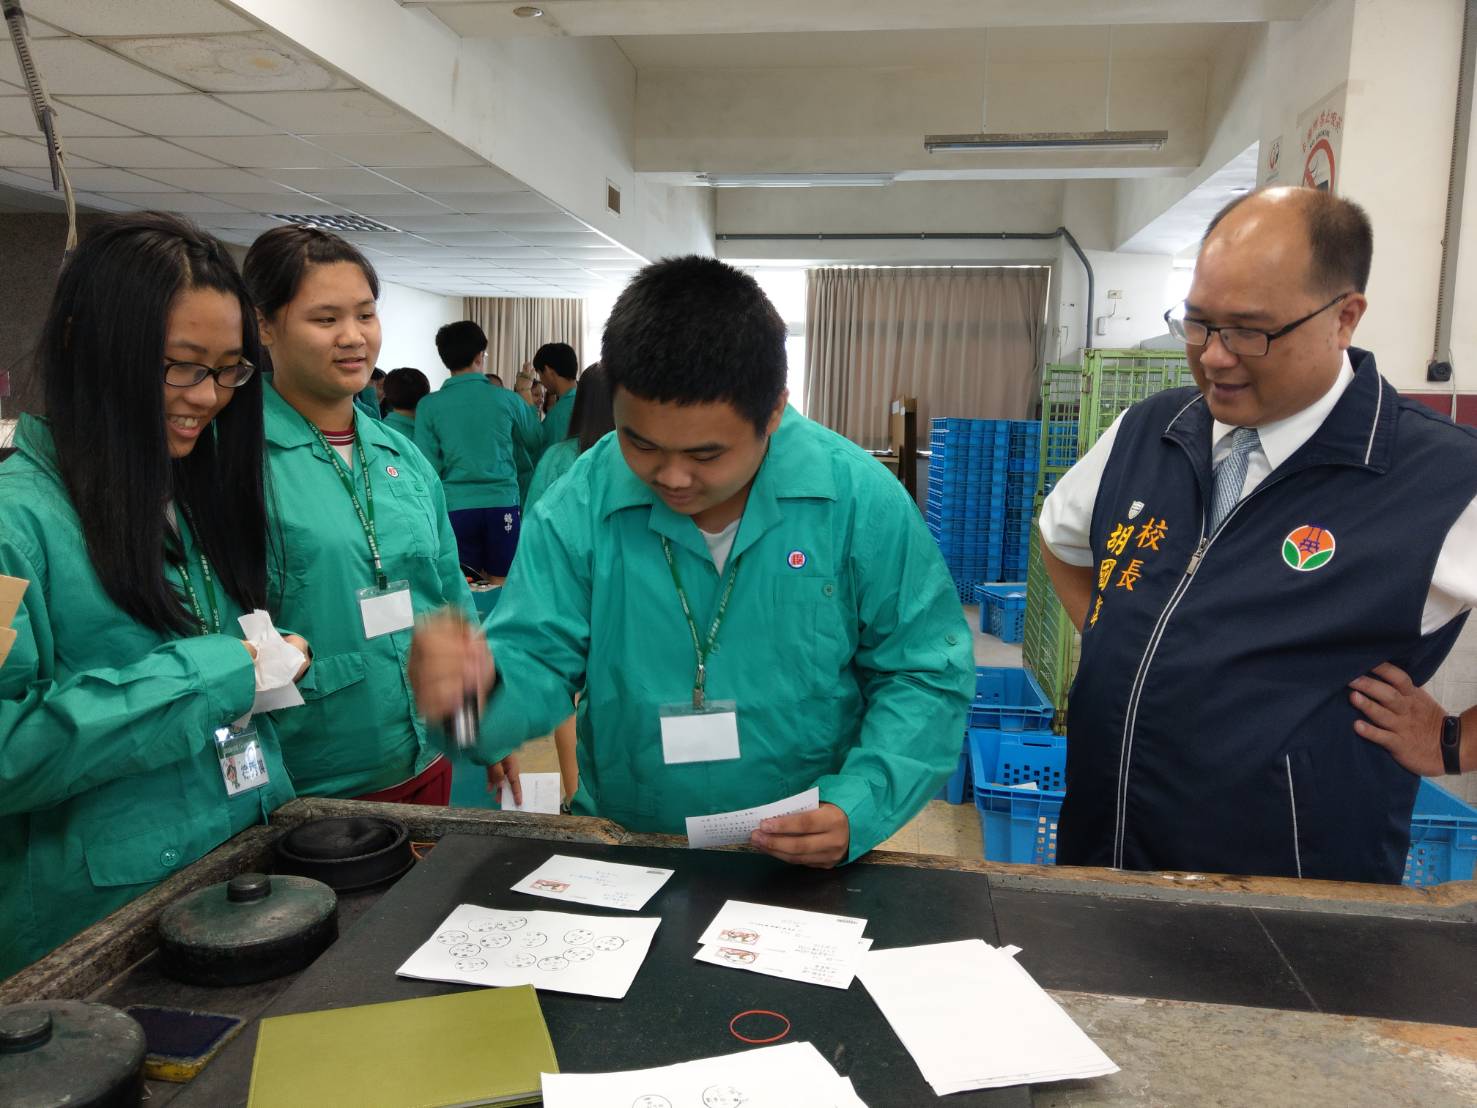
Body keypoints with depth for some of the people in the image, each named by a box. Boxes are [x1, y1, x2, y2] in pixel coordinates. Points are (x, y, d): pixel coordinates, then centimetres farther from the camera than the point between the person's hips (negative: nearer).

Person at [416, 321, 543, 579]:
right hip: (502, 503, 0)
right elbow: (536, 441, 13)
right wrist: (527, 399, 26)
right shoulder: (506, 399, -3)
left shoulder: (429, 406, -3)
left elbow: (427, 466, -3)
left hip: (455, 507, 0)